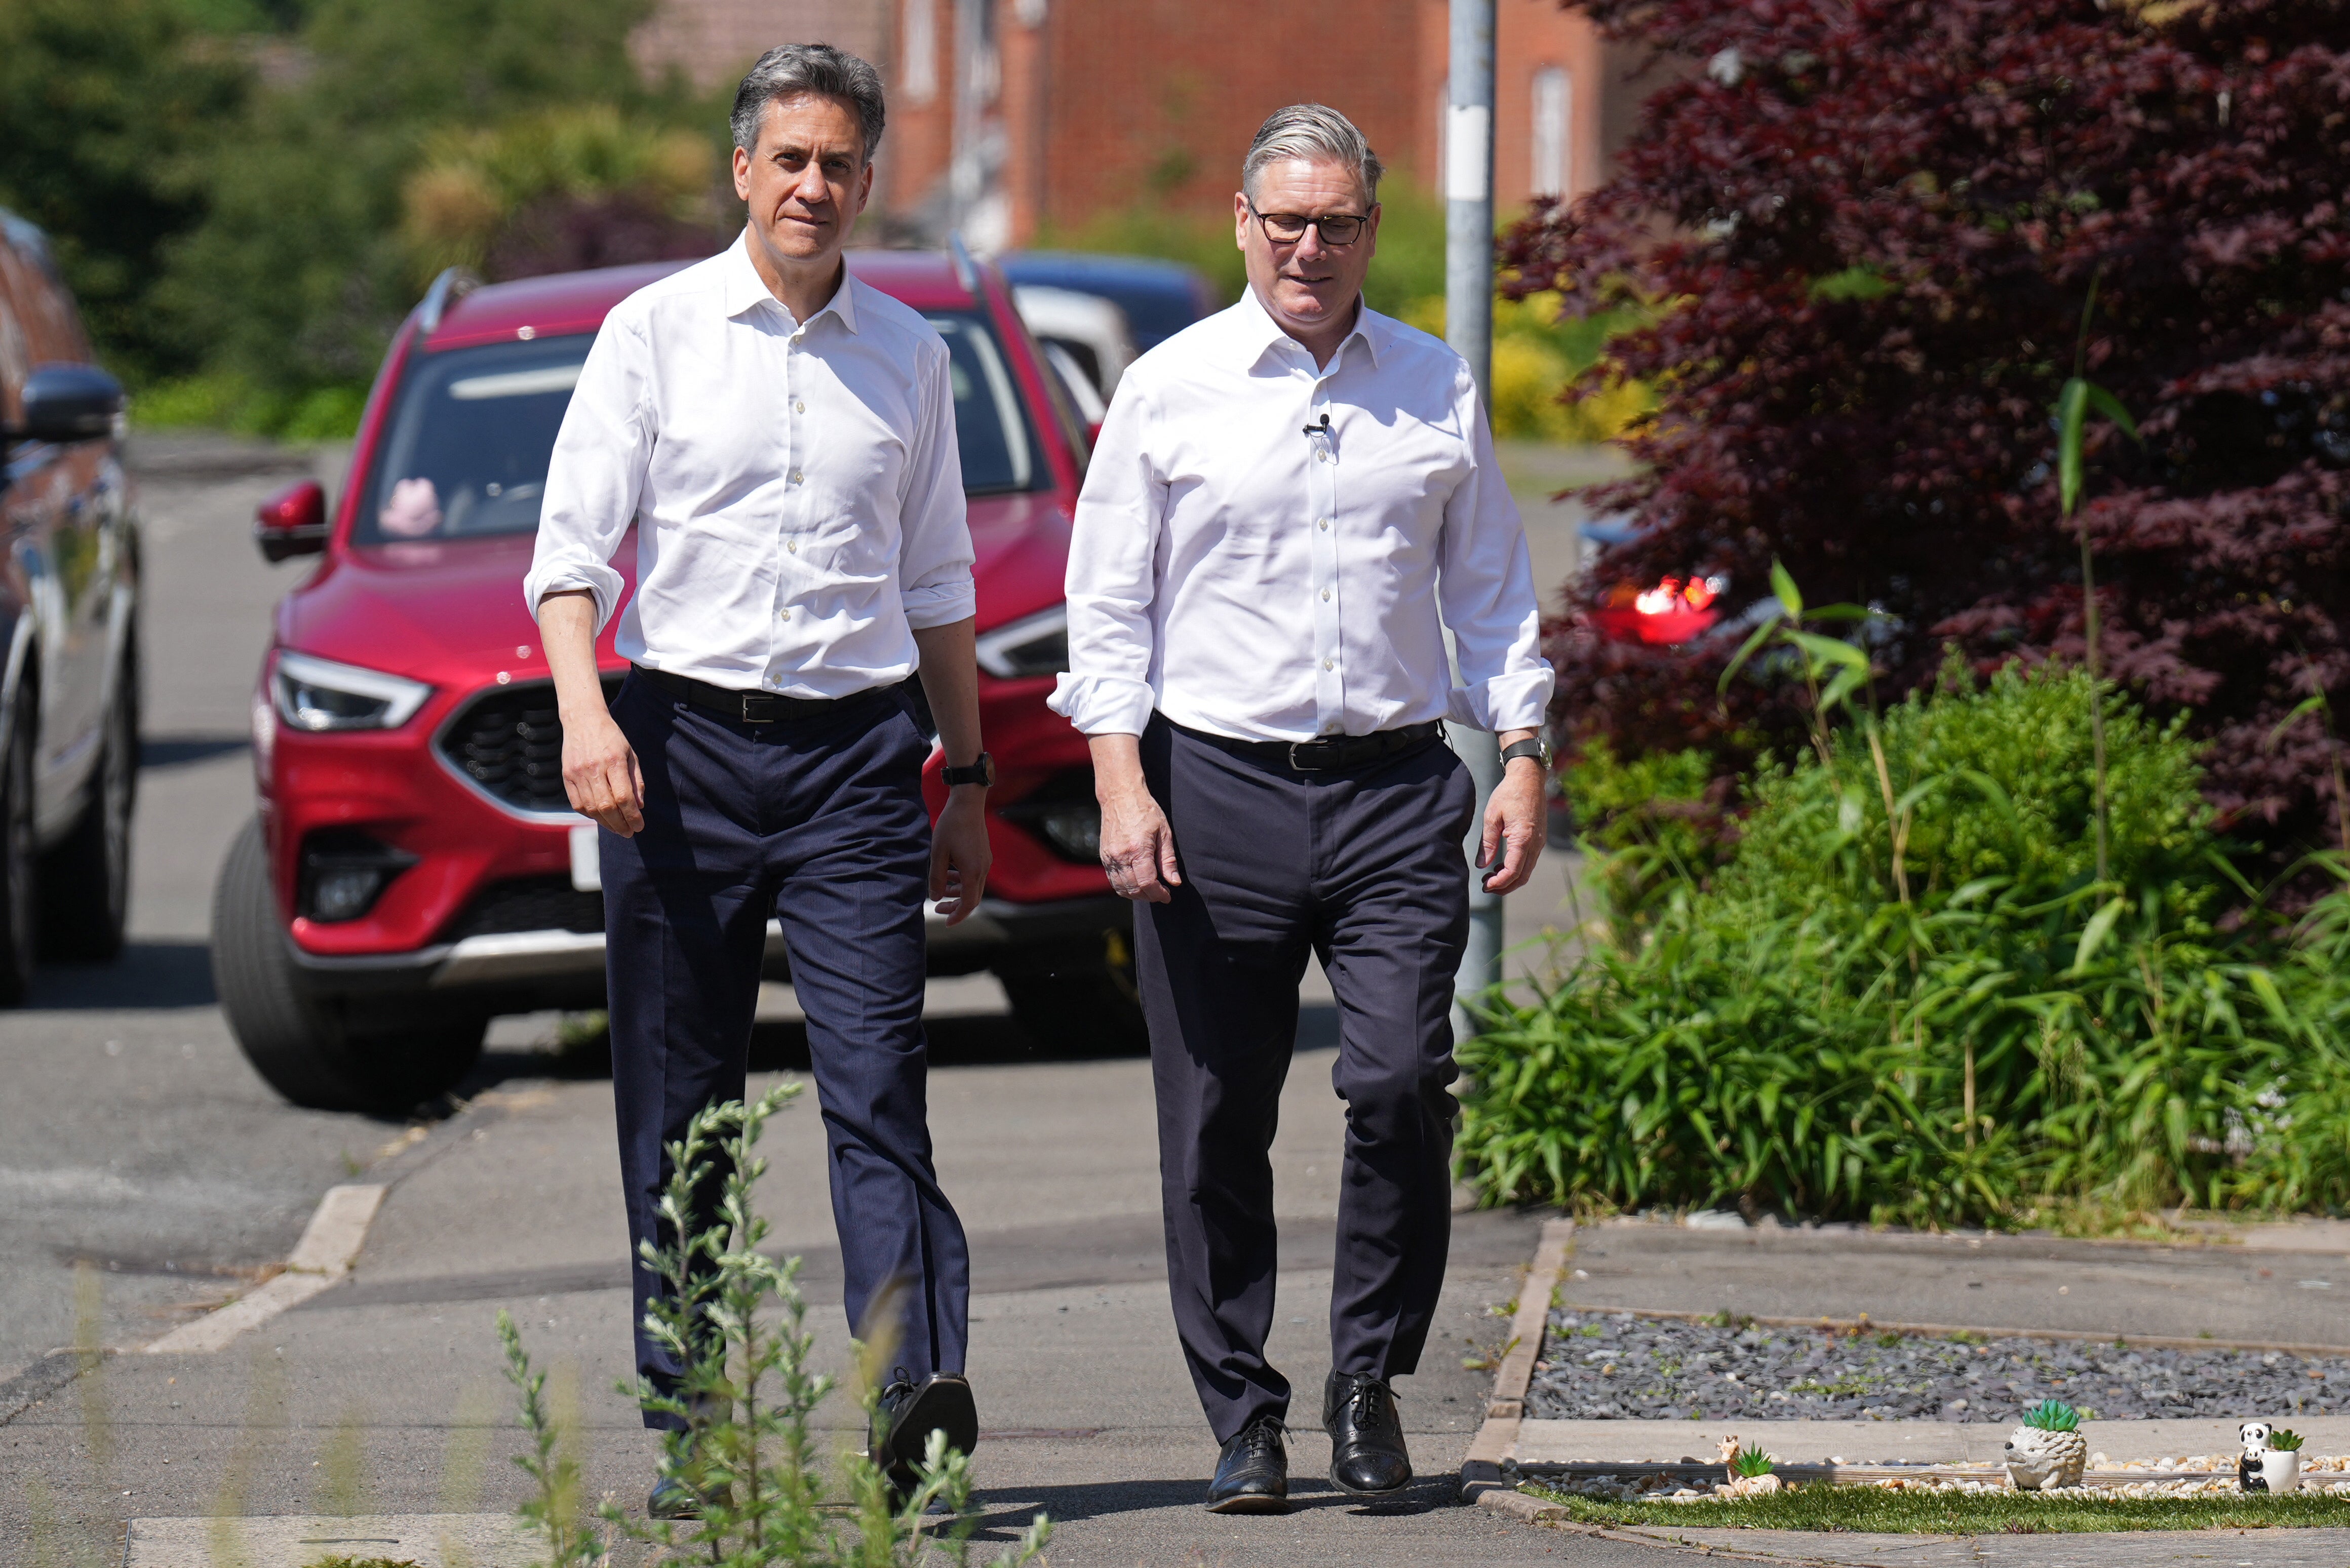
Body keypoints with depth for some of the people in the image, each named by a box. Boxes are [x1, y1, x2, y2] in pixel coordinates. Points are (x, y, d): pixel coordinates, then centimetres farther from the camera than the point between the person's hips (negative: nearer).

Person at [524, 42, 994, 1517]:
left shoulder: (908, 355, 12)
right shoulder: (655, 332, 4)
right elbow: (573, 548, -3)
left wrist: (969, 780, 17)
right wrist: (586, 711, -20)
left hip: (856, 749, 1)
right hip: (683, 743, -1)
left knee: (879, 1081, -12)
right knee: (681, 1107, 2)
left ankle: (918, 1397, -24)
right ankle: (694, 1434, 7)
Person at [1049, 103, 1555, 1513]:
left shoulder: (1439, 392, 11)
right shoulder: (1169, 391, 5)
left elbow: (1493, 591, 17)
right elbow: (1110, 603, 4)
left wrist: (1523, 763, 7)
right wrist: (1123, 784, -6)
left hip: (1397, 785, 1)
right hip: (1216, 783, -1)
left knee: (1402, 1083, -13)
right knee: (1217, 1130, 0)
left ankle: (1371, 1381, 4)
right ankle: (1244, 1421, 9)